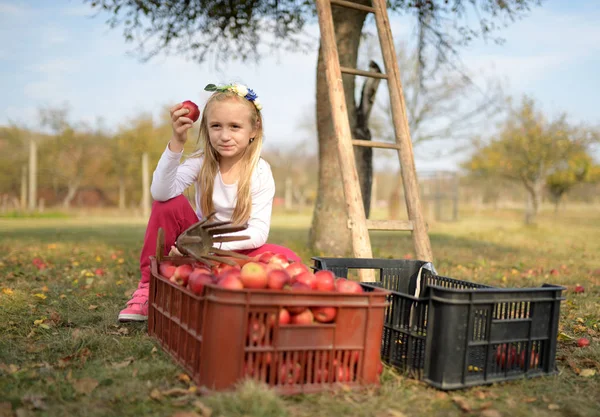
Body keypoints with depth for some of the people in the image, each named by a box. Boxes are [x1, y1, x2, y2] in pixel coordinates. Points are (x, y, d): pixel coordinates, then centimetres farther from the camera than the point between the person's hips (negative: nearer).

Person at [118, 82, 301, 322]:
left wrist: (213, 244, -33)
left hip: (237, 252, -1)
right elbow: (161, 192, -30)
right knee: (169, 204, -24)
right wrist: (177, 142, -41)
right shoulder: (202, 161, -12)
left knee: (288, 260, -28)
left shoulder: (260, 172, -14)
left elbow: (258, 232, -21)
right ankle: (149, 287, -12)